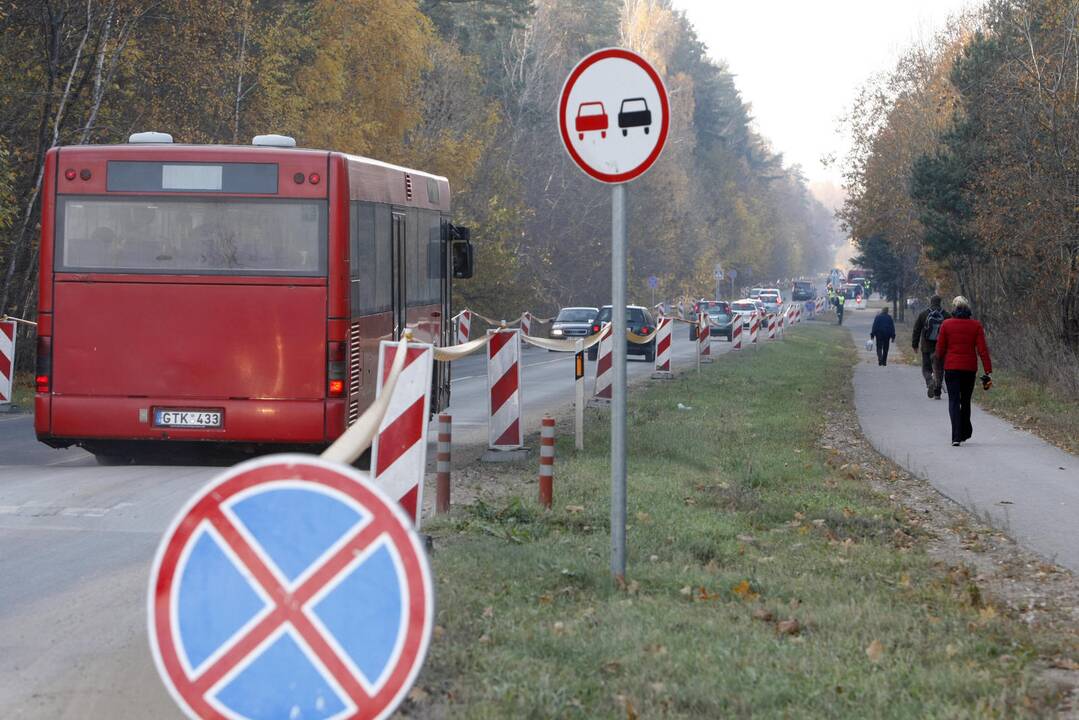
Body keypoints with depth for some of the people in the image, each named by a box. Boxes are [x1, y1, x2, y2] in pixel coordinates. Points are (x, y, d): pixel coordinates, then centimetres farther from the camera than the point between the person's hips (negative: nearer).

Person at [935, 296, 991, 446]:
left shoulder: (946, 324, -4)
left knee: (954, 401, -4)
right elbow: (982, 349, -6)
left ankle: (956, 436, -19)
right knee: (966, 400, 19)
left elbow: (940, 349, 1)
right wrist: (988, 371, -5)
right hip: (970, 368, 2)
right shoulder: (976, 325, -1)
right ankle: (965, 432, 31)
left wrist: (941, 361, 23)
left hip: (951, 368, -2)